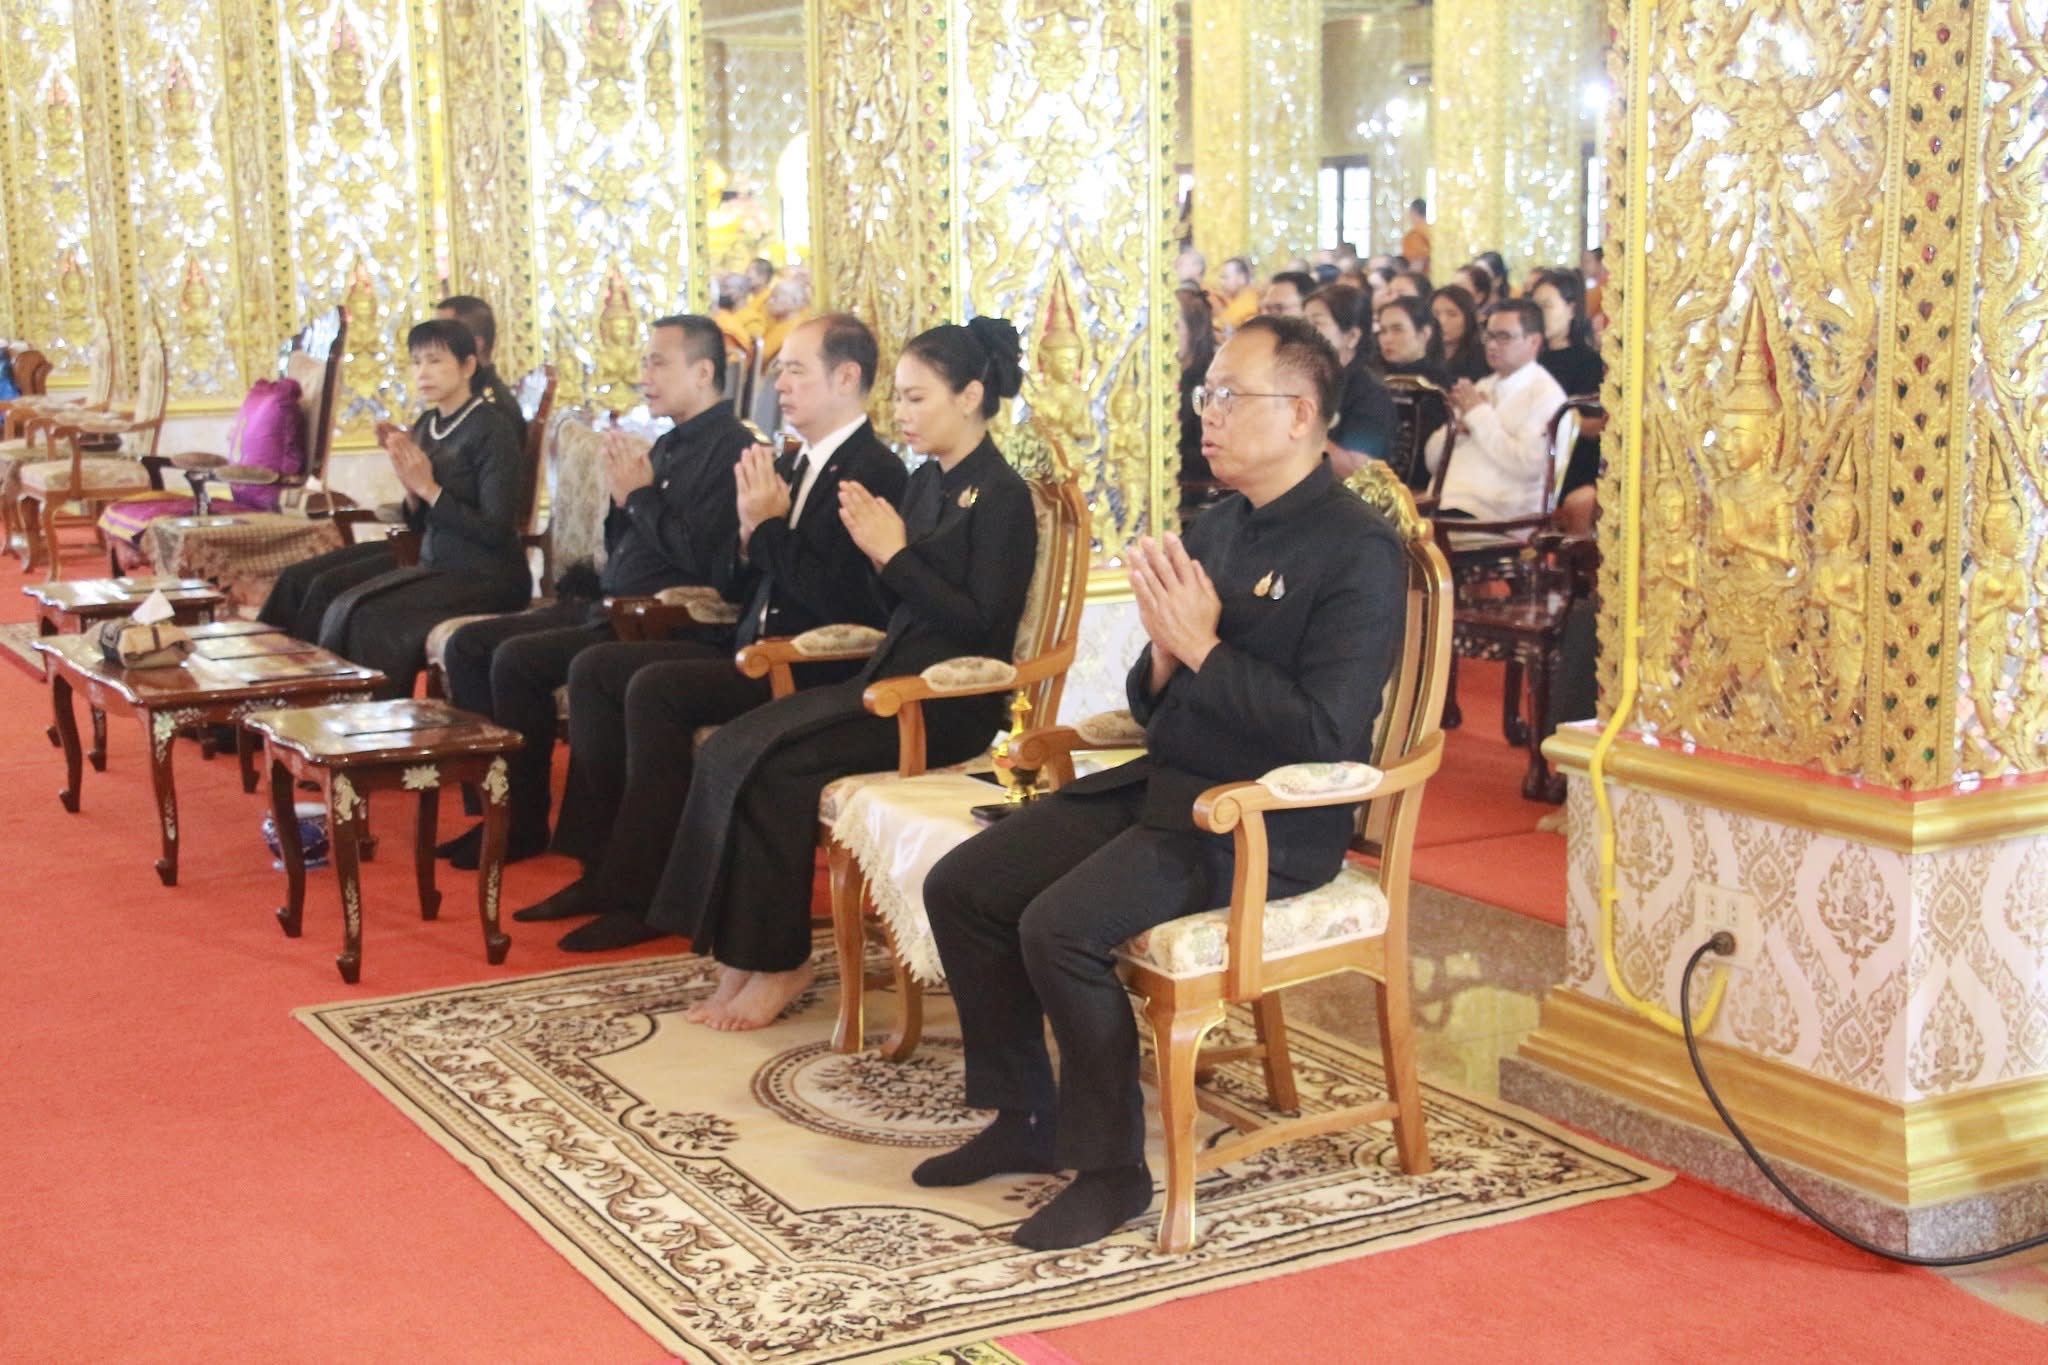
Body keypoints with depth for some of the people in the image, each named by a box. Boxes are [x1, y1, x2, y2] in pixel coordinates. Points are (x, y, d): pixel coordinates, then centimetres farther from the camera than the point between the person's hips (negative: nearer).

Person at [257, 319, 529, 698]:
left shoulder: (493, 430, -13)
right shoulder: (427, 425, 10)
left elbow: (496, 531, -18)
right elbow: (421, 526, 14)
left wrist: (427, 487, -19)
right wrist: (408, 481, -6)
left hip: (486, 577, -8)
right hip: (434, 560, 8)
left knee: (367, 614, -24)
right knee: (304, 582, -2)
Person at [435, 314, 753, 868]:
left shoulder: (732, 449, -11)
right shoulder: (669, 445, 18)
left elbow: (701, 558, -21)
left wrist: (641, 495, -12)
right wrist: (621, 498, 2)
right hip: (607, 607, 10)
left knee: (517, 659, -24)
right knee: (467, 644, 1)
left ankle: (524, 824, -10)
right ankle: (493, 799, 2)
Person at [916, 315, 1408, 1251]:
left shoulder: (1358, 551, -13)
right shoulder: (1217, 527, 12)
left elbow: (1325, 735, -22)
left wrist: (1202, 647, -19)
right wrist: (1163, 655, -8)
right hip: (1162, 785, 9)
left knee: (1059, 926, -26)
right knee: (959, 887, -1)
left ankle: (1111, 1168, -8)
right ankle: (1025, 1119, 12)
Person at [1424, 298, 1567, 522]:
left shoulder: (1545, 394, 1)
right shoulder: (1483, 387, 22)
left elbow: (1527, 465, -15)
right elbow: (1432, 461, 20)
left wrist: (1479, 414, -8)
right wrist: (1457, 427, 0)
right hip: (1443, 504, 7)